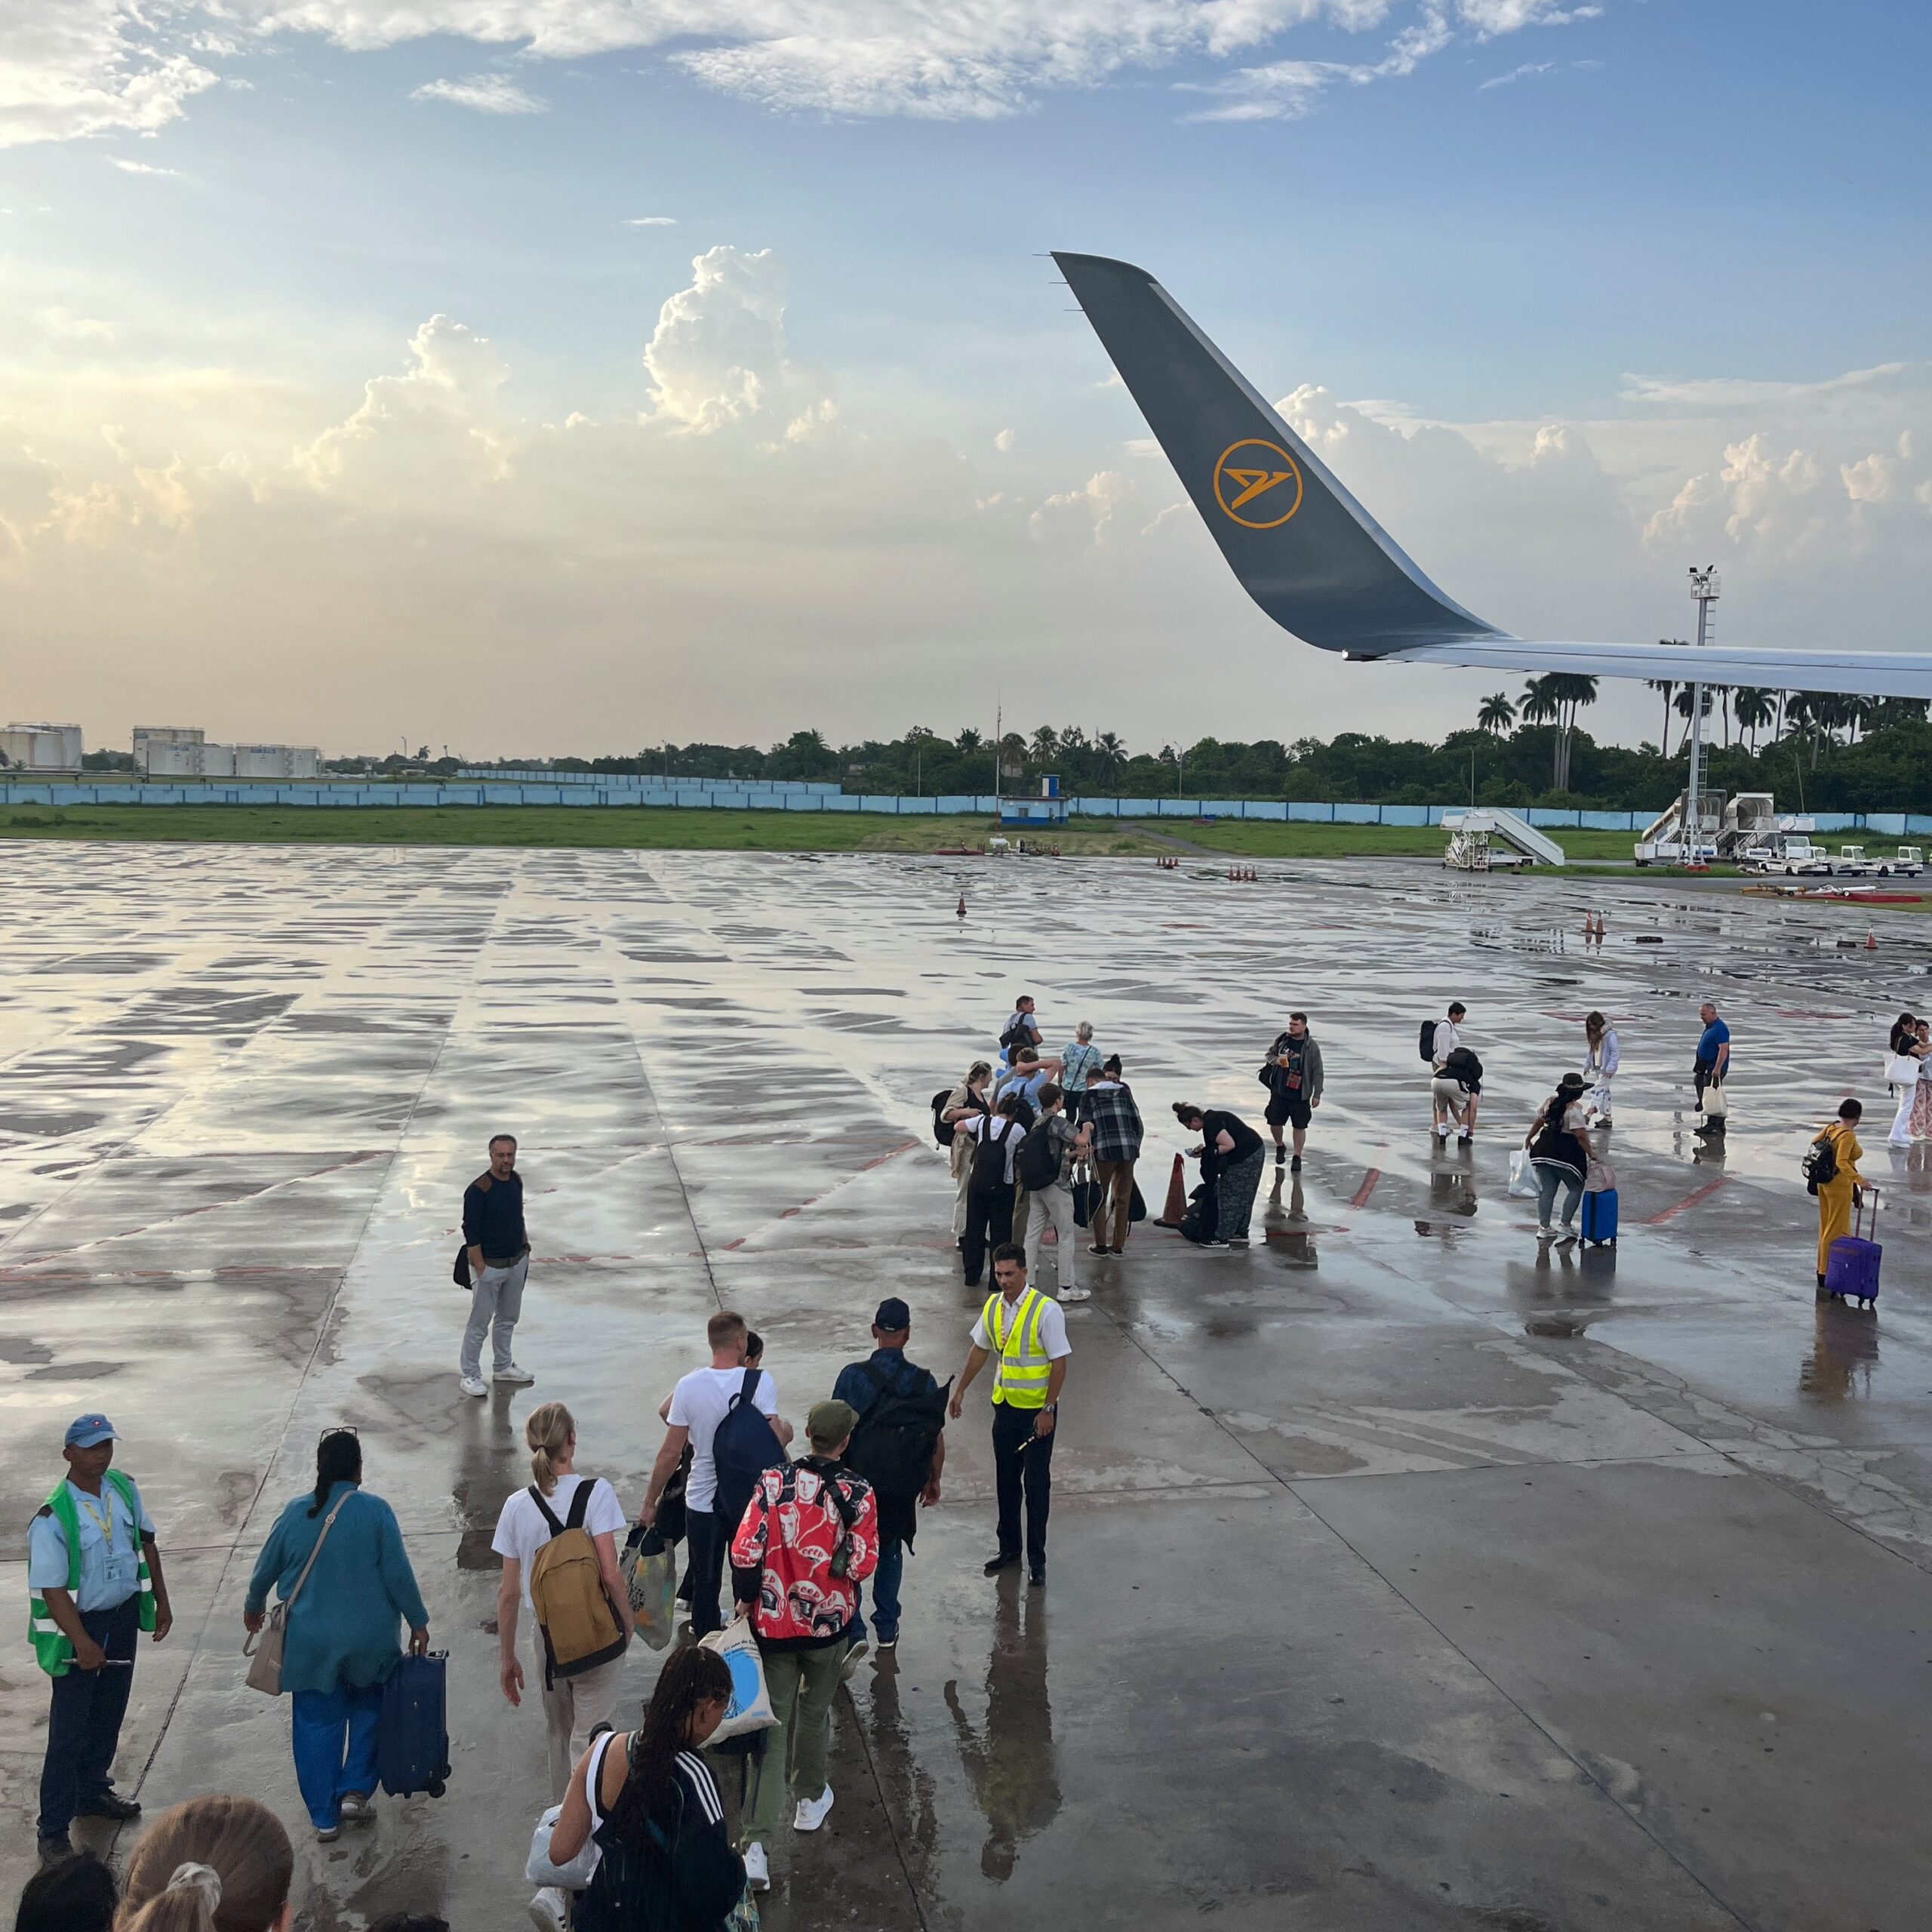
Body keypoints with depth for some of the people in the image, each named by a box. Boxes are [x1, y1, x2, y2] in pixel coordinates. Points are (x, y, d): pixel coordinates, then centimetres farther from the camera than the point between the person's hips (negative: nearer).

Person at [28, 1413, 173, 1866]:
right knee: (69, 1731, 0)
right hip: (79, 1625, -6)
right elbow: (51, 1589, -21)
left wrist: (160, 1600, 10)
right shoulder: (52, 1518, -22)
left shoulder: (124, 1488, -4)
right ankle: (53, 1832, 10)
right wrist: (83, 1643, -24)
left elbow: (146, 1543, 9)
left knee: (108, 1716, 20)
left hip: (123, 1616, 6)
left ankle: (93, 1792, 41)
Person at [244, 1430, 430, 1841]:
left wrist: (254, 1605, 28)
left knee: (316, 1724, 13)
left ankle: (324, 1816, 18)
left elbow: (265, 1568, 8)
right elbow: (398, 1573, -11)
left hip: (310, 1643, 2)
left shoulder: (295, 1513, -5)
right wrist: (417, 1621, 2)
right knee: (367, 1711, 22)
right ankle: (356, 1791, 14)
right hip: (369, 1639, -1)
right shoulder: (375, 1511, -13)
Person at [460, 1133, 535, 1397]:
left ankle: (502, 1366, 34)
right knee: (480, 1323, 3)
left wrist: (525, 1246, 12)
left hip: (517, 1262, 7)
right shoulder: (478, 1190, -21)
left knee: (508, 1318, 19)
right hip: (490, 1266, -7)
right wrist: (480, 1270, -17)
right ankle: (469, 1374, 15)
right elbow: (471, 1233, -18)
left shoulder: (516, 1180, 1)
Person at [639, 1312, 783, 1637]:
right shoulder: (761, 1381, -14)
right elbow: (775, 1440, -17)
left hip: (703, 1501, 0)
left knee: (705, 1584, 14)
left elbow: (670, 1453, -8)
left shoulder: (688, 1386, -11)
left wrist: (650, 1503, 2)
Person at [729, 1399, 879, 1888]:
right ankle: (810, 1800, 44)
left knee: (774, 1725, 5)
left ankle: (756, 1844, -2)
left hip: (772, 1623, 0)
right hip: (829, 1625, 0)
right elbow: (861, 1564, -14)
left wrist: (744, 1600, 1)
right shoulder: (857, 1491, -13)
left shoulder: (773, 1482, -11)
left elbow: (745, 1550, -13)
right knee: (814, 1712, 23)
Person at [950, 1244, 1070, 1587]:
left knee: (1036, 1483, 2)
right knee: (1006, 1480, 15)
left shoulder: (1047, 1311, -20)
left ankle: (1037, 1559, 14)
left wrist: (1048, 1410, -19)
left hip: (1037, 1409, -6)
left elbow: (1059, 1363, -17)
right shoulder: (993, 1306, -2)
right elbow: (980, 1349, 12)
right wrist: (960, 1390, 14)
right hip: (1005, 1405, 6)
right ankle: (1008, 1547, 30)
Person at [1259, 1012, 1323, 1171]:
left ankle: (1297, 1158, 17)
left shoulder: (1311, 1047, -9)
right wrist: (1275, 1060, -9)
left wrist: (1317, 1094, -7)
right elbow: (1270, 1054, 15)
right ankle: (1280, 1147, 35)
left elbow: (1317, 1072, -6)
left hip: (1300, 1095, -3)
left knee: (1300, 1127, 4)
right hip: (1279, 1091, 3)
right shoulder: (1281, 1039, 0)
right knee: (1274, 1123, 7)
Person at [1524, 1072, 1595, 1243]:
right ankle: (1566, 1224, 12)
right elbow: (1581, 1136, -19)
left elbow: (1538, 1121, 15)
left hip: (1544, 1151, 7)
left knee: (1547, 1191, 13)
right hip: (1566, 1155, -7)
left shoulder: (1551, 1101, 6)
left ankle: (1544, 1227, 18)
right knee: (1576, 1189, 12)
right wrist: (1591, 1153, -12)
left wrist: (1529, 1138, 28)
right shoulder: (1574, 1109, -15)